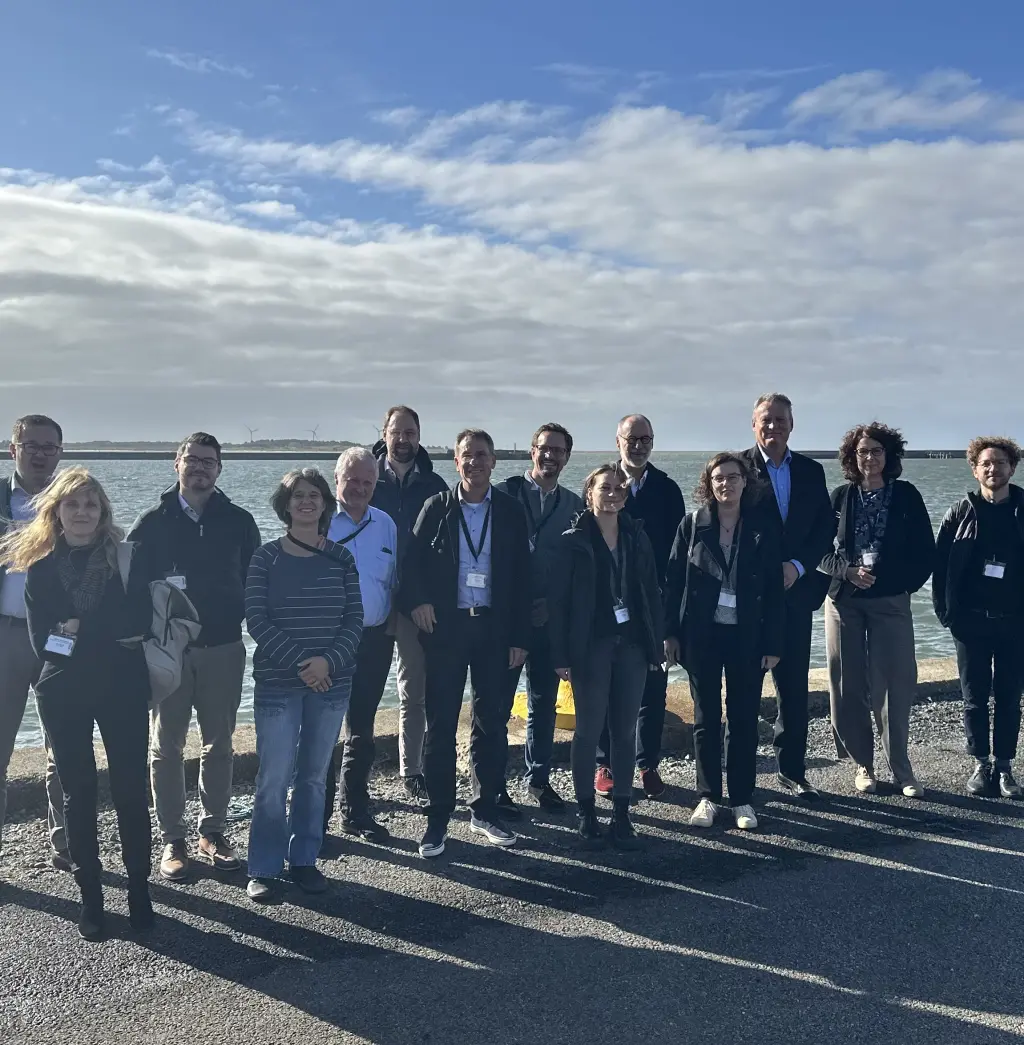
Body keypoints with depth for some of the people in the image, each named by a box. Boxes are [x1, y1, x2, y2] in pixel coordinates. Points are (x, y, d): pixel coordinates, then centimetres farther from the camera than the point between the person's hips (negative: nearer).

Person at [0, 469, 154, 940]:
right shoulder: (40, 568, 3)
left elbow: (140, 621, -10)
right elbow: (42, 640, -4)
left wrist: (78, 627, -15)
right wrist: (109, 634, -14)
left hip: (123, 689, -1)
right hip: (63, 694, 1)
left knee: (130, 789, 2)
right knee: (78, 793, 9)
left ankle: (139, 888, 16)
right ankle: (90, 895, 20)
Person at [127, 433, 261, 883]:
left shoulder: (238, 521, 3)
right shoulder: (152, 522, 1)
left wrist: (243, 619, -5)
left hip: (224, 647, 1)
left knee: (219, 744, 9)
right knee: (166, 745, 6)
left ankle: (213, 831, 22)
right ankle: (173, 840, 17)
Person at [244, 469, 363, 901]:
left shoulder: (341, 558, 4)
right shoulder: (266, 558, -1)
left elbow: (354, 620, 1)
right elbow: (257, 620, -8)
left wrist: (327, 661, -15)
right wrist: (300, 663, -16)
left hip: (332, 682, 2)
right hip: (277, 683, -2)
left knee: (314, 776, 11)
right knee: (273, 779, -1)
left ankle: (304, 860, 24)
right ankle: (264, 869, 12)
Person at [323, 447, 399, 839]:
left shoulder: (385, 524, 8)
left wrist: (394, 621, 2)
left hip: (374, 640, 4)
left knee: (362, 729, 13)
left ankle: (354, 811, 26)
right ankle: (317, 816, 14)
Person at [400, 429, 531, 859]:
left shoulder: (511, 511, 3)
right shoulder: (436, 508, 1)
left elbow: (522, 577, 2)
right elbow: (412, 562, 4)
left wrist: (519, 638, -1)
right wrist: (416, 602, -14)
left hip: (495, 629, 1)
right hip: (445, 627, -1)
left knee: (491, 723, 9)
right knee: (440, 724, 3)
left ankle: (484, 810, 24)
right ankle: (438, 818, 13)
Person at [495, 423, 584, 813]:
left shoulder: (574, 505, 7)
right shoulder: (504, 494, -3)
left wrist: (553, 603, -5)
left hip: (548, 617, 3)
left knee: (544, 703, 12)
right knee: (497, 702, 1)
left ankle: (539, 778, 27)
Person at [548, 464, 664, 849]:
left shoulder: (637, 538, 8)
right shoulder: (573, 541, -3)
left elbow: (652, 593, 9)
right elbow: (559, 601, -5)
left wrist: (655, 644, 3)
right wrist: (561, 655, -9)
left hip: (631, 644, 3)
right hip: (591, 646, -3)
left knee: (625, 730, 6)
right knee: (588, 730, 3)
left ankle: (621, 814, 15)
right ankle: (586, 811, 16)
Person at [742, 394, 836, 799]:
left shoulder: (811, 471, 9)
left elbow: (826, 527, 5)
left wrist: (797, 565, -10)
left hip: (795, 591, 4)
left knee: (794, 685, 8)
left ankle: (791, 769, 20)